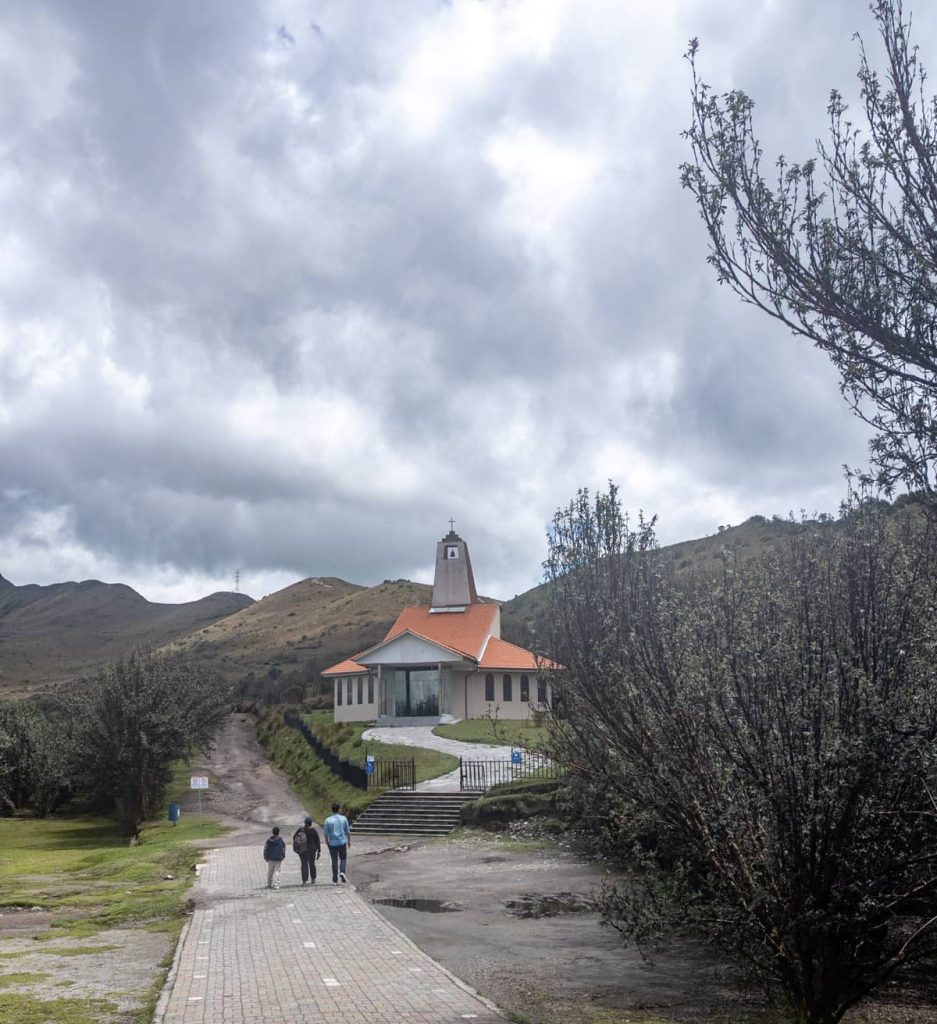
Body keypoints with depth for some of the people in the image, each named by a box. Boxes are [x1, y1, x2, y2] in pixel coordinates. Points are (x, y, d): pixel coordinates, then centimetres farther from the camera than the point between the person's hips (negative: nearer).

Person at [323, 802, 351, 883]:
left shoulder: (327, 820, -6)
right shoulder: (343, 818, -2)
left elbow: (326, 833, -3)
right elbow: (347, 831, 3)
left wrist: (327, 842, 11)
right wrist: (349, 841, 13)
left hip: (332, 843, 0)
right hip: (342, 842, 0)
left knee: (334, 861, 8)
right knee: (343, 858, 17)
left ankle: (335, 880, 10)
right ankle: (342, 872, -7)